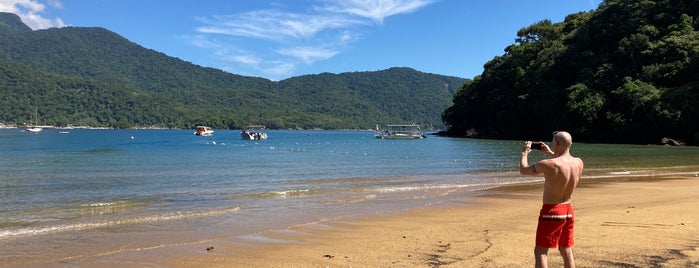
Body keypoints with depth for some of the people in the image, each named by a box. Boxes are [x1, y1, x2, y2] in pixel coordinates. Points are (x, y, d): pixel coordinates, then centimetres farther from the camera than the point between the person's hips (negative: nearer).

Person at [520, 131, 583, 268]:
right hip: (568, 210, 7)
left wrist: (525, 152, 8)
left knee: (540, 251, 0)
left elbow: (523, 170, -9)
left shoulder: (549, 164, -23)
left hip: (551, 211, -6)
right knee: (566, 251, 18)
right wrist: (550, 153, 25)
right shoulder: (579, 163, -3)